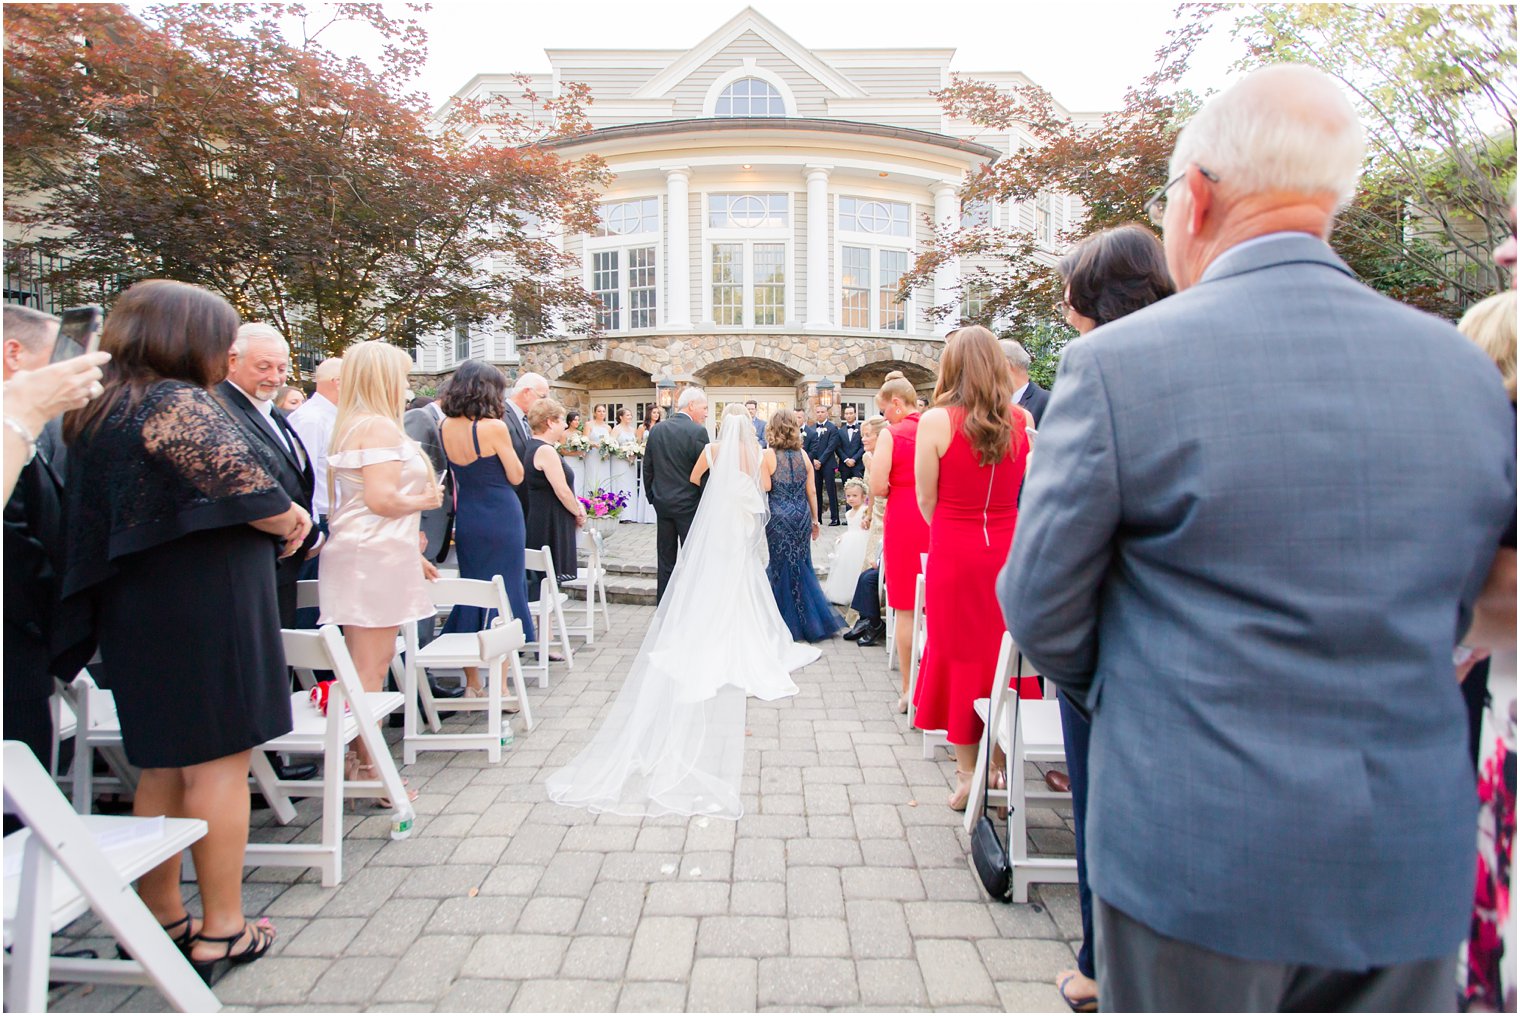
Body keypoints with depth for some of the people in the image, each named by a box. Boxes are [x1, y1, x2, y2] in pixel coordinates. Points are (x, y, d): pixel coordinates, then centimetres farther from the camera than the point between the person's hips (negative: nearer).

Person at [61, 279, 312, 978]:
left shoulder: (96, 410, 14)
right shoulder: (173, 401, -14)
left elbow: (105, 512, 19)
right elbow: (244, 483, -21)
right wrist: (291, 523, 0)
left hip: (131, 609, 9)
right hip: (203, 607, -9)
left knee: (162, 766, 16)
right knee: (218, 763, 0)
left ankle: (162, 919, 28)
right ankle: (221, 932, 10)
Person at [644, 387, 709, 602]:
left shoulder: (656, 430, 5)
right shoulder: (698, 431, -13)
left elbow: (647, 468, 9)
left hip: (662, 502, 5)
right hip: (689, 503, -5)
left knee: (665, 560, 12)